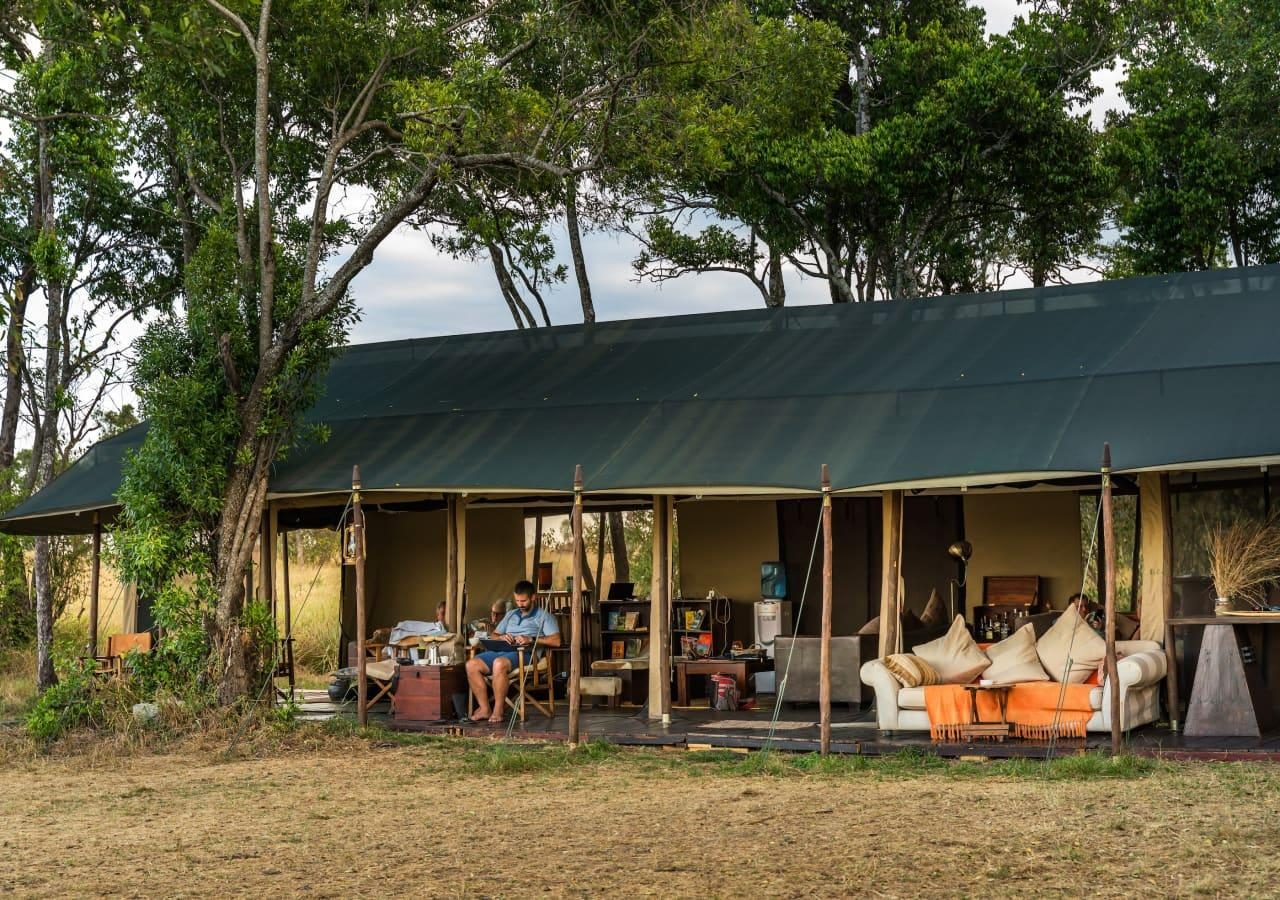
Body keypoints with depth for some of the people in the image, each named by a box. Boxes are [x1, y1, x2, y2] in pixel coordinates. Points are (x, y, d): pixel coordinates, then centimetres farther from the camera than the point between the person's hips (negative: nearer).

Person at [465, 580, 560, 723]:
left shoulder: (543, 616, 9)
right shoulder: (510, 615, 29)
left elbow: (556, 641, -6)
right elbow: (493, 635, 28)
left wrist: (531, 639, -15)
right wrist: (501, 637, 3)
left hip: (526, 654, -7)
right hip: (501, 651, 7)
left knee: (500, 663, -39)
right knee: (471, 664, -19)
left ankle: (498, 711, -31)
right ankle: (484, 708, -17)